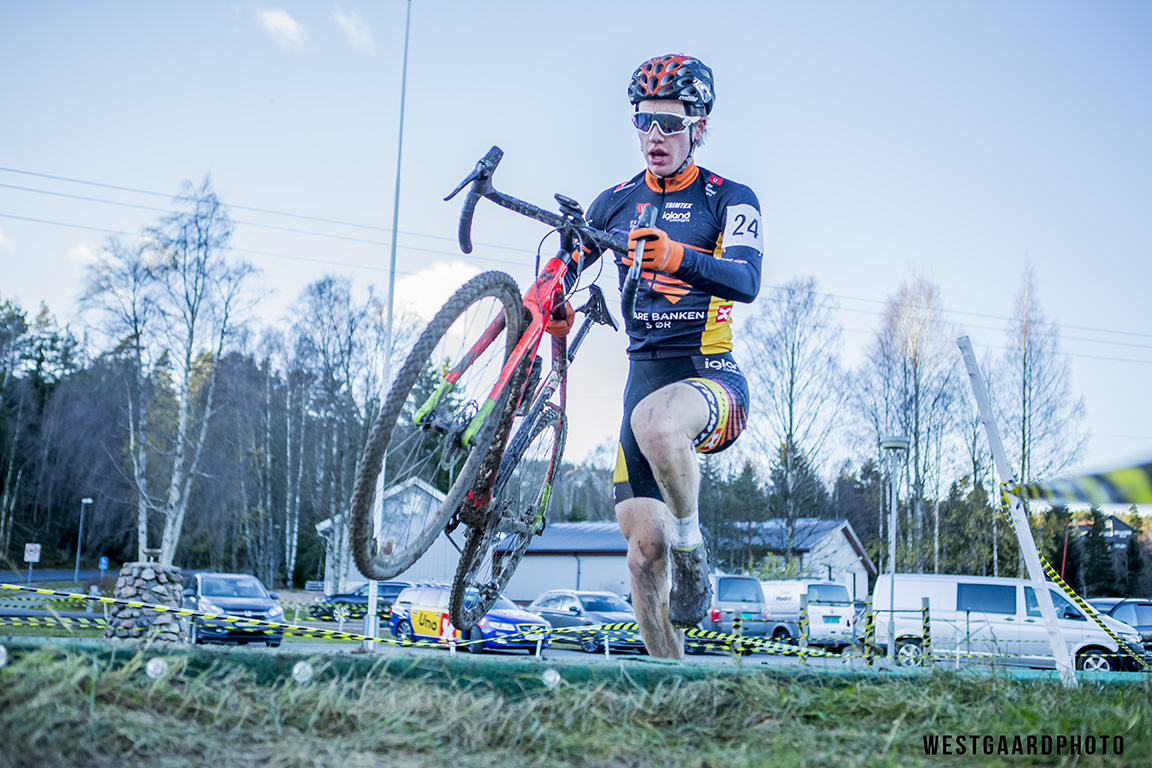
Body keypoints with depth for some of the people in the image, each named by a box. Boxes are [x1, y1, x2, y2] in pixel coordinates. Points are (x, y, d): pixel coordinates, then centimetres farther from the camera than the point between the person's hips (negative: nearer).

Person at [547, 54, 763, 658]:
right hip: (644, 377, 5)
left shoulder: (730, 199, -2)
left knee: (654, 419, -39)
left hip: (712, 380, -4)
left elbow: (746, 280, -20)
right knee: (644, 548, -2)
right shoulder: (615, 202, 12)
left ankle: (693, 545, -14)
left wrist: (677, 256, -40)